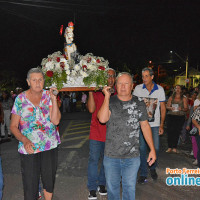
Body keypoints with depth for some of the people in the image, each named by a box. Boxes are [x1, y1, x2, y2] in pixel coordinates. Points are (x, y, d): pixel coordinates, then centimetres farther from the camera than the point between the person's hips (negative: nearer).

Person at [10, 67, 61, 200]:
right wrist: (24, 140, -16)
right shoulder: (20, 99, -2)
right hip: (28, 148, -1)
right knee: (30, 184, 4)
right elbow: (13, 126, 0)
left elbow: (56, 120, -11)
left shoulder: (49, 96, 0)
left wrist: (54, 99, -19)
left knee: (49, 181, 14)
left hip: (50, 146, 1)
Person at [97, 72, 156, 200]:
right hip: (111, 156, 0)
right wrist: (107, 97, -17)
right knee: (112, 187, 17)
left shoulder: (139, 103, 1)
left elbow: (145, 126, 5)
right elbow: (102, 119, -20)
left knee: (130, 188, 14)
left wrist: (152, 149, 3)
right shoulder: (110, 102, -2)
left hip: (132, 157, 0)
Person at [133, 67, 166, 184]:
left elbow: (163, 108, 3)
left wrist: (162, 125, -1)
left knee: (156, 148, 4)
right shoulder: (138, 89, -2)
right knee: (142, 149, 2)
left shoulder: (160, 89, -1)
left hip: (155, 124, 1)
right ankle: (143, 174, 15)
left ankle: (153, 168, 30)